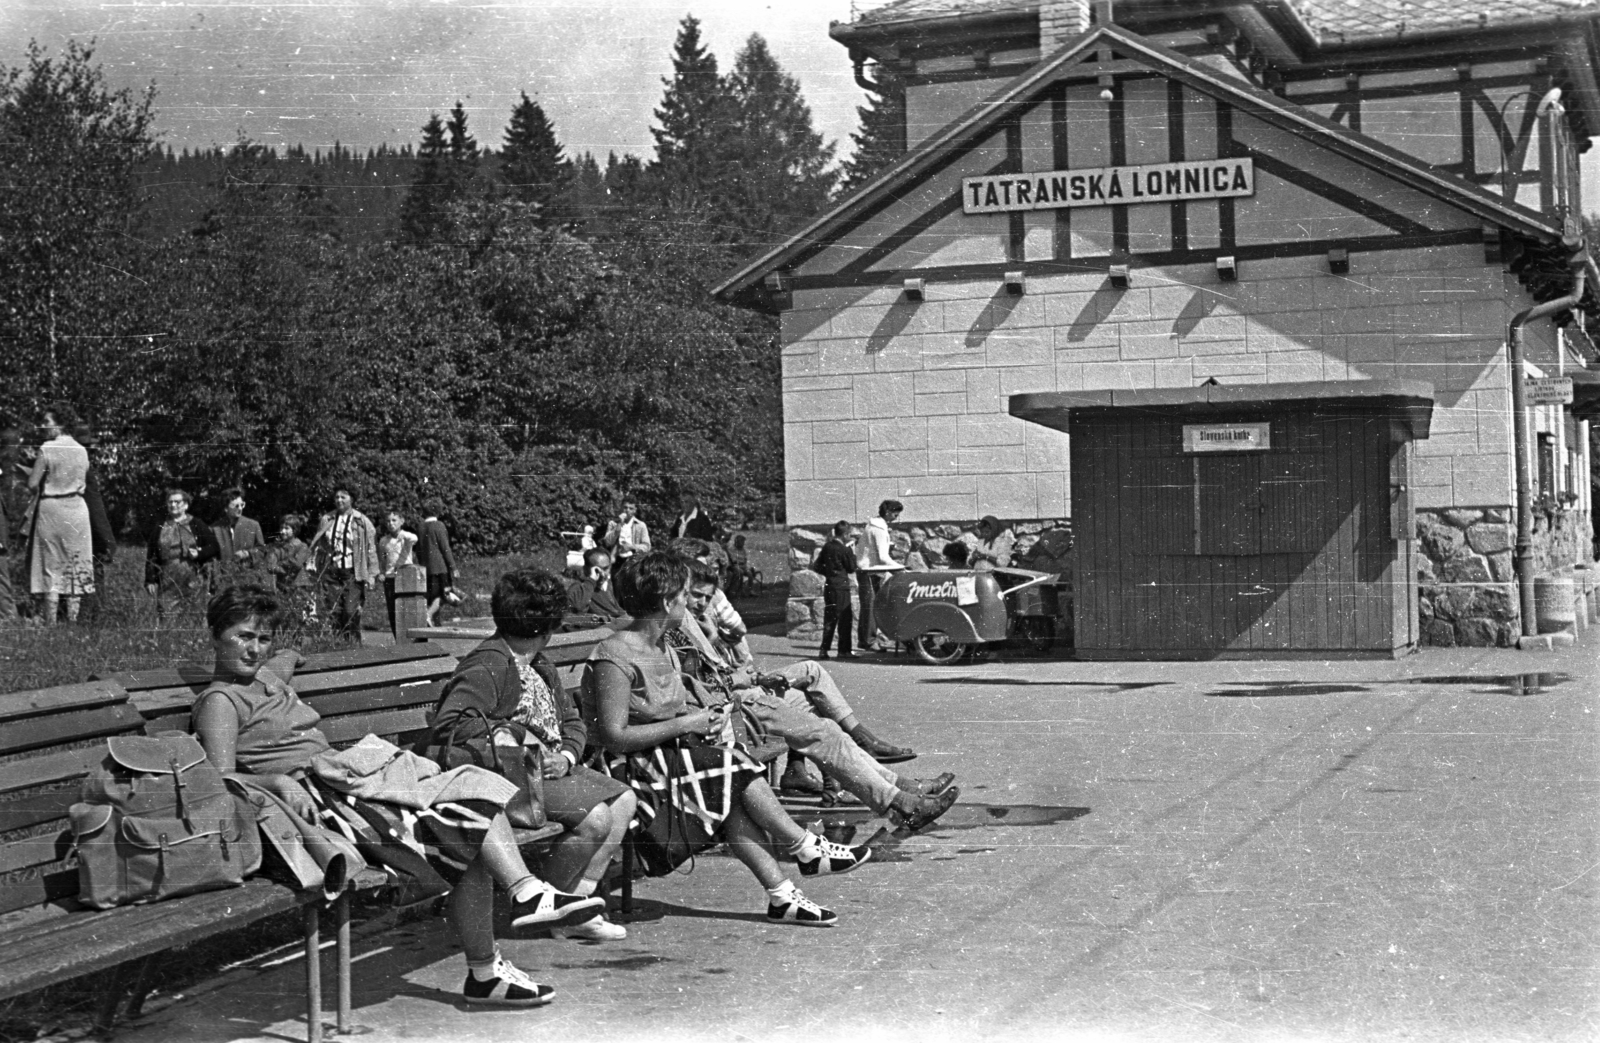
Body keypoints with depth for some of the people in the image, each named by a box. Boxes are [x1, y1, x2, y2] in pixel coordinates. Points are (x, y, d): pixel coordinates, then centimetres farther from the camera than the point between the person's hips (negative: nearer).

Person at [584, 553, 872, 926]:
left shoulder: (664, 650, 14)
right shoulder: (614, 657, -16)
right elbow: (614, 737, -22)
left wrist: (708, 719, -2)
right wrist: (685, 724, -19)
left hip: (670, 756, 8)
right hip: (629, 771, -8)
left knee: (732, 797, -19)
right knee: (737, 767, -20)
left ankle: (781, 894, -25)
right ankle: (807, 851, -8)